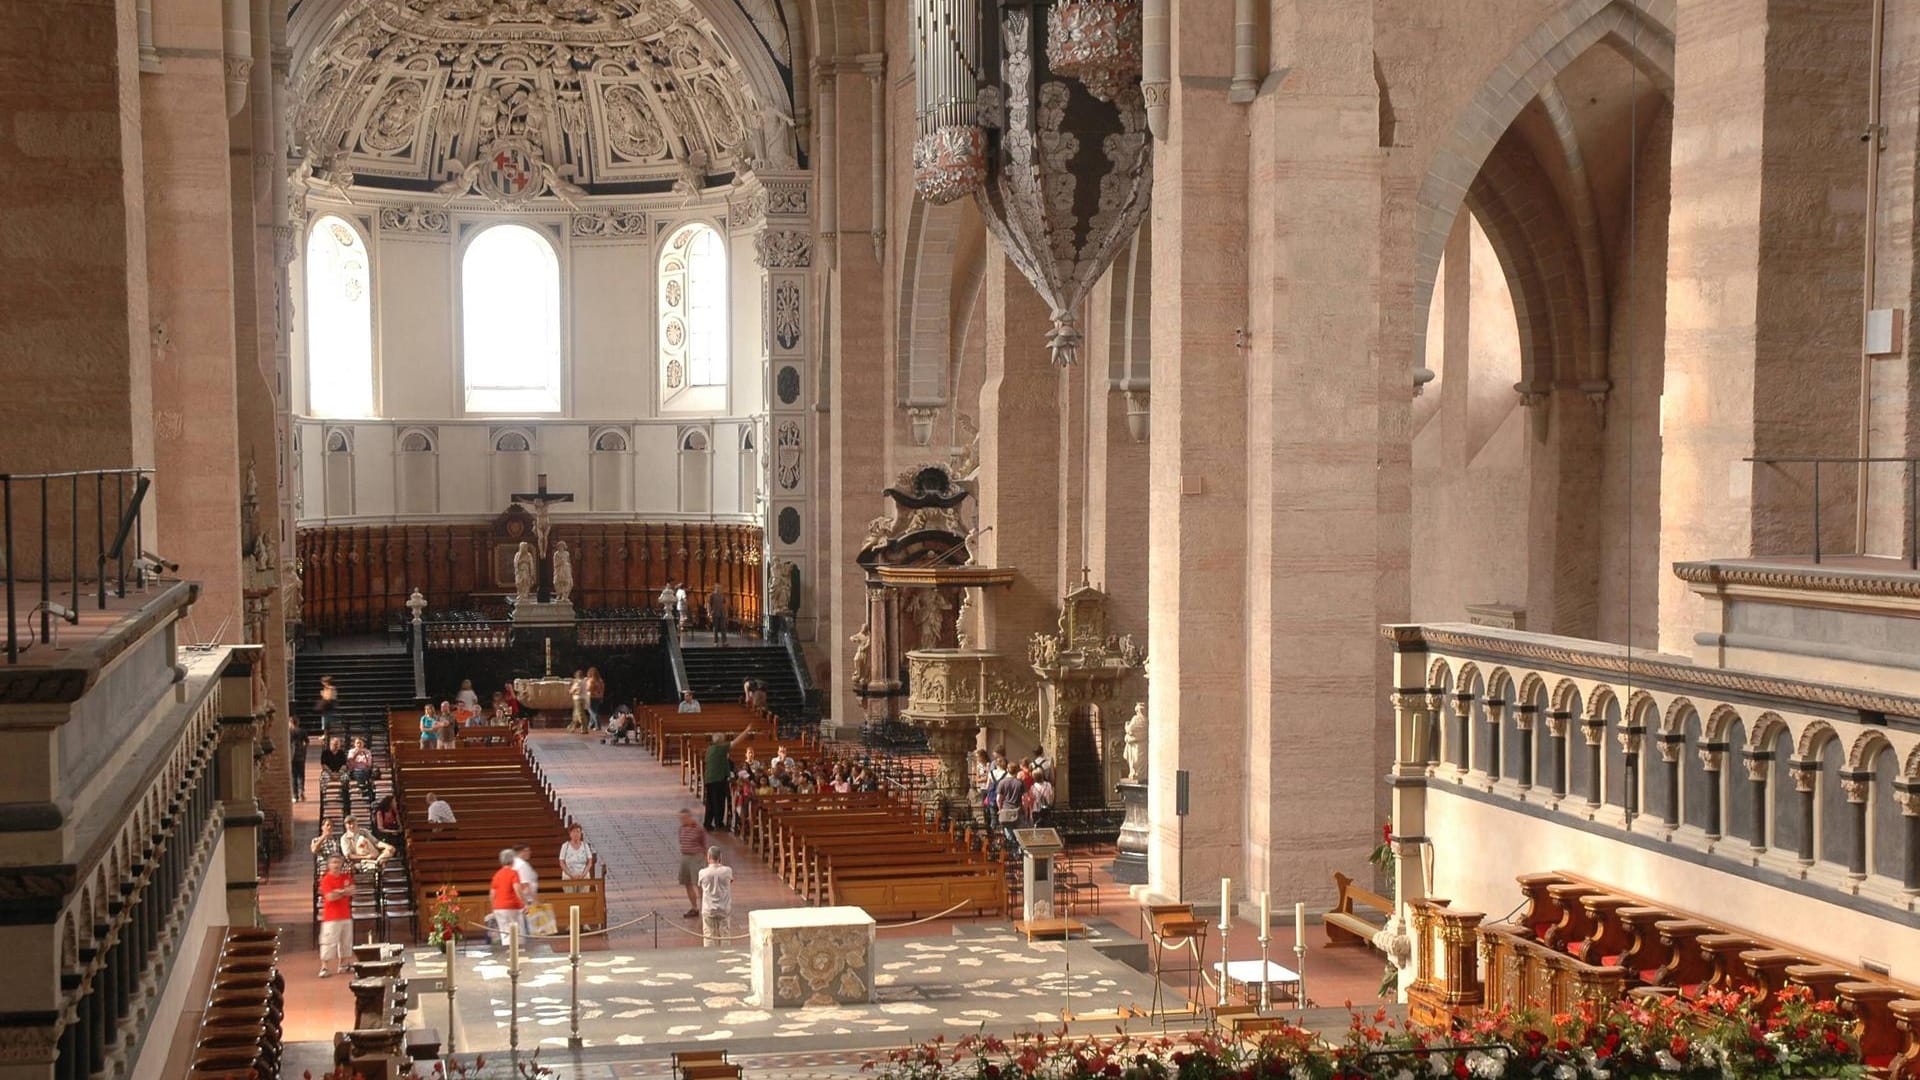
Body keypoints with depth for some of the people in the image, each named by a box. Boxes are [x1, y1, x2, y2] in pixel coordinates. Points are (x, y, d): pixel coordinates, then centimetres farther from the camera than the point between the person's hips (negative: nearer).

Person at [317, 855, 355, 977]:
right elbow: (330, 897, -19)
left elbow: (351, 891, -1)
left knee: (346, 940, 12)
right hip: (331, 916, -7)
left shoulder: (346, 877, 10)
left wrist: (338, 891, -15)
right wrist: (344, 892, -11)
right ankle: (324, 967, -9)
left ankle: (342, 964, 23)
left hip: (346, 915, 7)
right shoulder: (326, 879, -10)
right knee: (328, 941, -10)